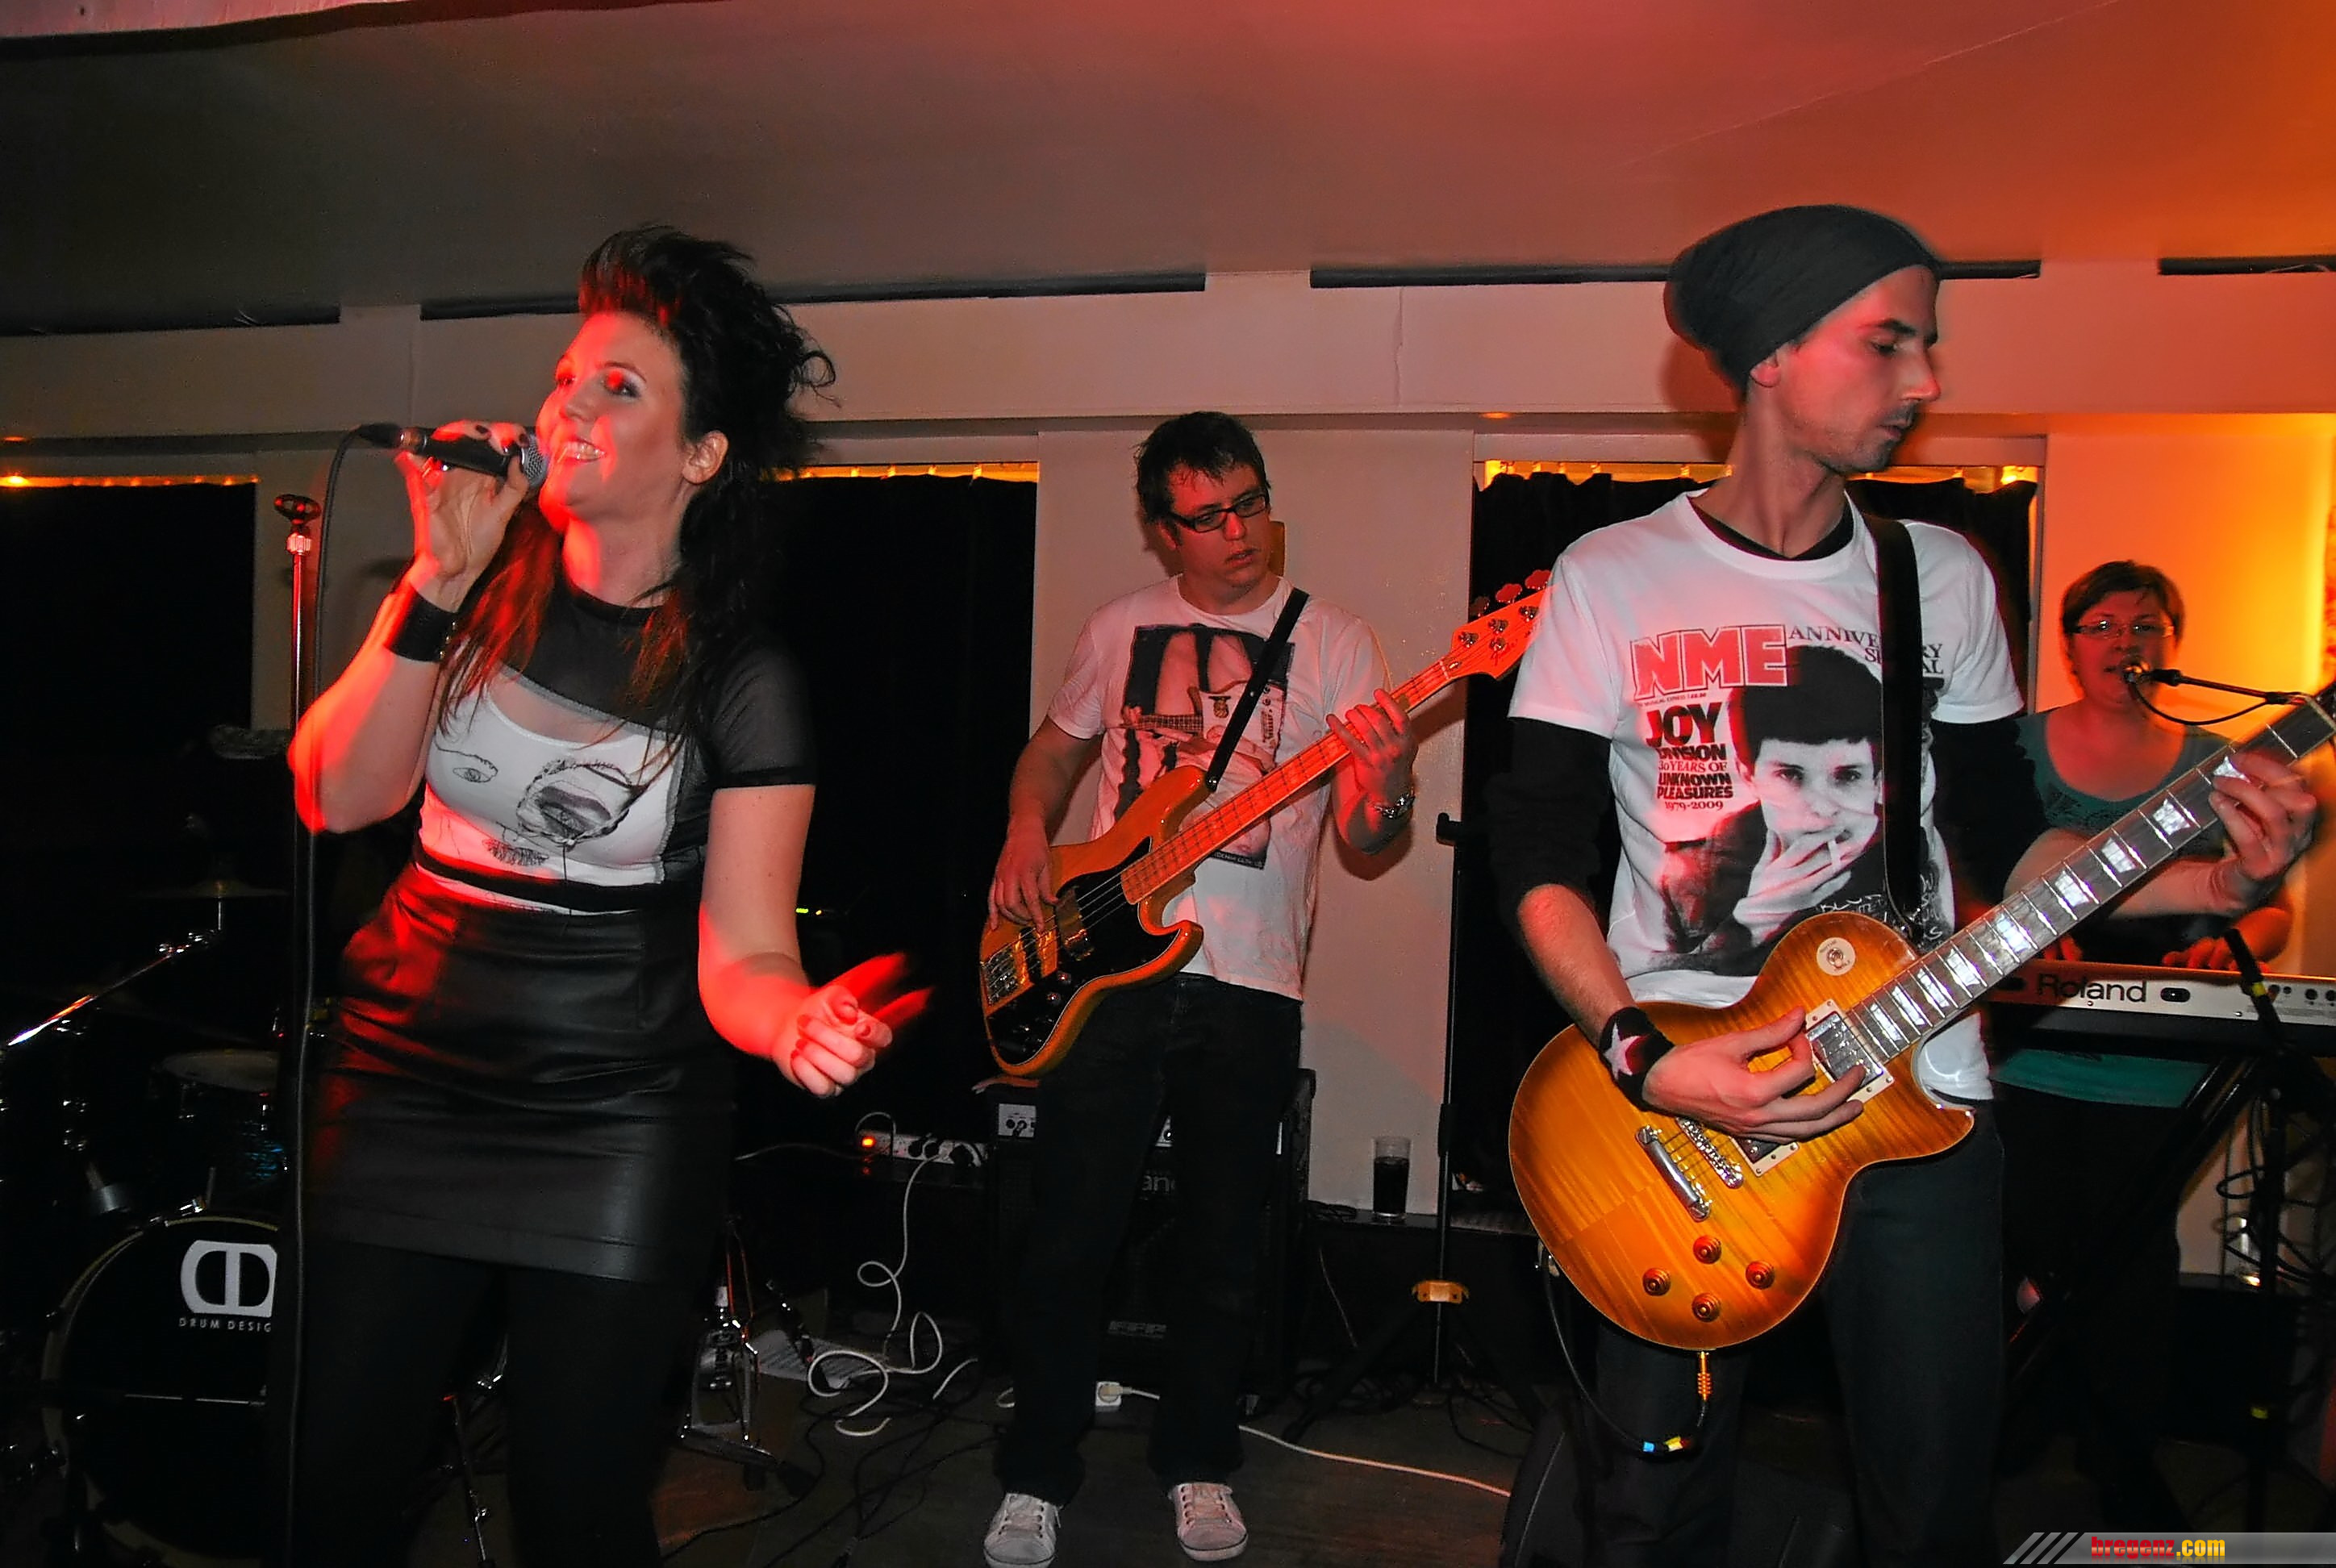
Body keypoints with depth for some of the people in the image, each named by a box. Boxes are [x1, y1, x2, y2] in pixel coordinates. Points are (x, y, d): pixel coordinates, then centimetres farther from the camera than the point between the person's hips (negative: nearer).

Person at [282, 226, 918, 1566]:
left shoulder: (741, 679, -11)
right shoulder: (490, 578, -1)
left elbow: (739, 952, -14)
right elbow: (338, 797, -10)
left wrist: (800, 1023, -37)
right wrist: (437, 584, -20)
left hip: (613, 1128, -3)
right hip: (404, 1085, 4)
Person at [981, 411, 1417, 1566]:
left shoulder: (1335, 644, 2)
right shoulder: (1120, 629, 8)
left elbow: (1363, 838, -4)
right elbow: (1052, 750, 21)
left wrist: (1387, 787, -27)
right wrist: (1025, 840, 2)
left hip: (1250, 989, -1)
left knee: (1223, 1243, 9)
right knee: (1068, 1234, 3)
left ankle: (1198, 1462, 30)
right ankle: (1037, 1473, 21)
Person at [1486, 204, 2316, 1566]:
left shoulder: (1945, 577, 7)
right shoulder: (1615, 577, -3)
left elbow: (2005, 839, 11)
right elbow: (1538, 852, -5)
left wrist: (2217, 881, -6)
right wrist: (1644, 1056, -18)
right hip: (1674, 1098, -2)